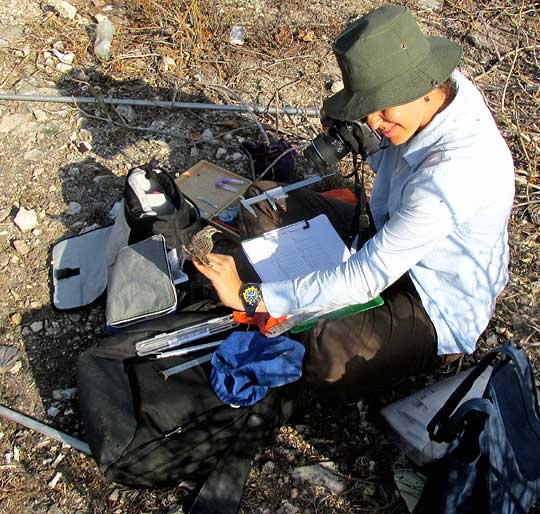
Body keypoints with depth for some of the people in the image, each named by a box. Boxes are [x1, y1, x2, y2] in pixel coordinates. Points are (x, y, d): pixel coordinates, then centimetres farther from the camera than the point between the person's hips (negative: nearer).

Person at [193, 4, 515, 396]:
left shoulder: (453, 173, -38)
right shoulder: (443, 87, -12)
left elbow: (366, 279, -34)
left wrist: (250, 297, -31)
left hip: (443, 309, -8)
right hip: (390, 241, 8)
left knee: (325, 353, -36)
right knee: (263, 202, 1)